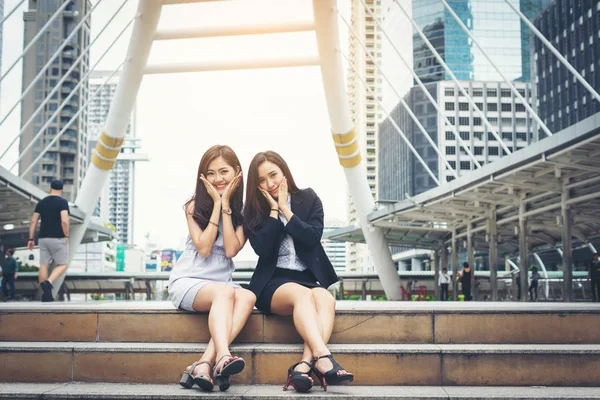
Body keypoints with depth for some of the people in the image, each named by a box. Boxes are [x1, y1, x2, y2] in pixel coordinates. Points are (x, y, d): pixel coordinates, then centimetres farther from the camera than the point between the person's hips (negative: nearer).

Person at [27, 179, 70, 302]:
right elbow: (64, 221, -18)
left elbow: (33, 221, 8)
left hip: (43, 238, 5)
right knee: (62, 264, 4)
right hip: (58, 238, -5)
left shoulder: (41, 202, 11)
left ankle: (46, 294, 4)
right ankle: (48, 282, -20)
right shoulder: (62, 202, -6)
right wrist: (66, 236, -6)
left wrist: (31, 239, 11)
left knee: (44, 265, 5)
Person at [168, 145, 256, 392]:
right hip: (188, 281, -3)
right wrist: (217, 203, -9)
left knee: (247, 297, -31)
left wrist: (226, 203, -9)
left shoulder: (243, 210, 6)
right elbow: (204, 248, -11)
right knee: (225, 292, -34)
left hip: (221, 283, 3)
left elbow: (231, 250, -9)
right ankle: (222, 357, -54)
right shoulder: (195, 206, 2)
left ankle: (204, 364, -42)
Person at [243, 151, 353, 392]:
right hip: (274, 281, -1)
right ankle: (323, 357, -52)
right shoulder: (253, 210, 6)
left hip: (311, 278, 2)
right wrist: (273, 210, -8)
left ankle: (304, 366, -48)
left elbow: (313, 238, -7)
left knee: (325, 299, -33)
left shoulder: (308, 199, 8)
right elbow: (262, 249, -9)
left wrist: (285, 209, -7)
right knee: (303, 294, -35)